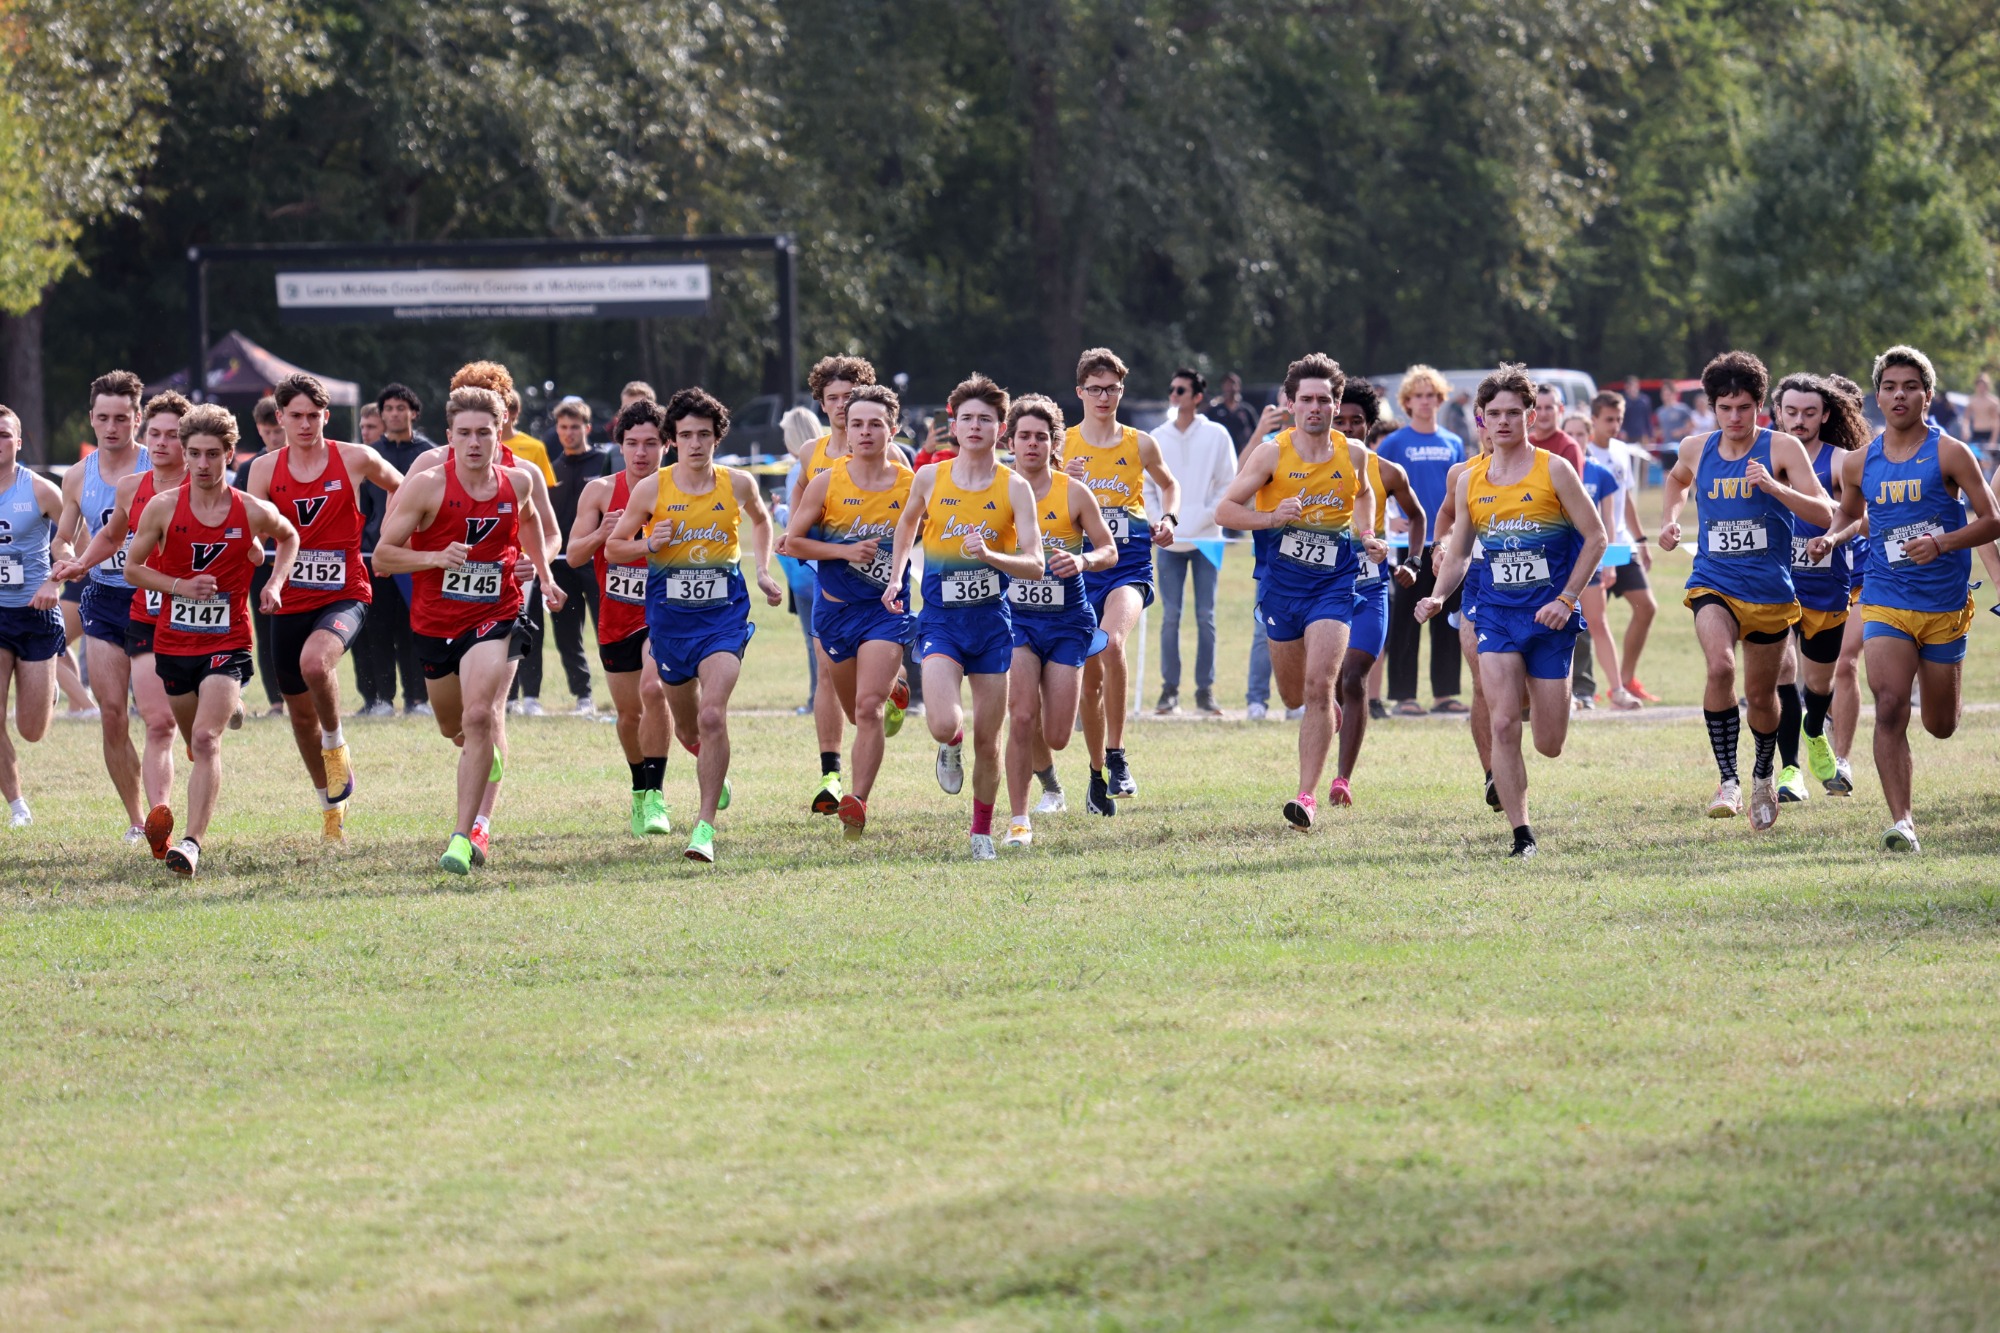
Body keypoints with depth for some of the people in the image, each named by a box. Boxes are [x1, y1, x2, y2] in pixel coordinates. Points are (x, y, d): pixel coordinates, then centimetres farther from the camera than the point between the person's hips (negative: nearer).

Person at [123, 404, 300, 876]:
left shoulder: (254, 513, -5)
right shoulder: (163, 508, -4)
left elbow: (289, 539, 17)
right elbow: (133, 565, 3)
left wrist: (275, 584, 1)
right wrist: (180, 586, -12)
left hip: (228, 645, -3)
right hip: (173, 642, 3)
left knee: (206, 739, -19)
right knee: (195, 742, 13)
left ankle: (192, 842, -26)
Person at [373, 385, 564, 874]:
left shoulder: (518, 482, -2)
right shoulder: (426, 486, -13)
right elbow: (383, 555, -12)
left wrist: (543, 572, 24)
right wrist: (436, 558, -26)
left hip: (494, 618, -1)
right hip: (434, 623, 1)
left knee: (479, 717, -22)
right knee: (454, 728, 19)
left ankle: (468, 834, -20)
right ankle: (489, 754, 57)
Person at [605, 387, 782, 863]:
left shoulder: (738, 484, -1)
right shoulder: (651, 489, -5)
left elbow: (760, 519, 22)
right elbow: (613, 548, 4)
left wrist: (763, 572, 10)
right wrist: (650, 543, -16)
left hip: (723, 614, -1)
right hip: (669, 614, 2)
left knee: (713, 715, -20)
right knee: (687, 724, 15)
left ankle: (706, 825, -18)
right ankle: (714, 767, 52)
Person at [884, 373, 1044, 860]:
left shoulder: (1014, 488, -5)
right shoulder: (930, 478, 0)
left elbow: (1034, 565, -10)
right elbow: (908, 523, 22)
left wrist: (990, 555, -26)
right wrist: (895, 577, 14)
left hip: (991, 621, 0)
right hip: (941, 618, 0)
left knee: (987, 742, 5)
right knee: (943, 724, -21)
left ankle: (982, 830, 26)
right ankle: (950, 747, 17)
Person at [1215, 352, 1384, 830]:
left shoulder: (1354, 454, -2)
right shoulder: (1272, 454, -9)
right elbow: (1226, 507, -7)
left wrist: (1366, 535, 4)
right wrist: (1272, 518, -23)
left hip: (1333, 581, -1)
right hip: (1282, 580, 1)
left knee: (1318, 686, -16)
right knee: (1294, 692, 13)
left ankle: (1308, 796, -15)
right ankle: (1329, 714, 51)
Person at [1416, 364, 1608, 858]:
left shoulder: (1554, 470, -6)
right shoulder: (1469, 481, 5)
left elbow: (1595, 538, -4)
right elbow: (1458, 552, 14)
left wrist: (1566, 599, -12)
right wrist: (1439, 597, -4)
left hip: (1550, 617, -2)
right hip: (1496, 611, 2)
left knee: (1550, 744, 2)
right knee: (1503, 725, -14)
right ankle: (1522, 835, -7)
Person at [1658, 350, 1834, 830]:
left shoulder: (1782, 448, -6)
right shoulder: (1695, 450, 4)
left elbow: (1825, 513, -13)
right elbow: (1678, 479, 30)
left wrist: (1774, 487, -26)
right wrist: (1670, 519, 12)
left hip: (1770, 590, -1)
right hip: (1713, 584, 1)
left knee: (1761, 692, 12)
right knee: (1721, 666, -27)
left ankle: (1764, 774, 42)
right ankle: (1728, 781, -22)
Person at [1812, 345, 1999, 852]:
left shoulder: (1949, 454, -7)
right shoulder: (1859, 463, 4)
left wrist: (1942, 543, -22)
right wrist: (1832, 538, 1)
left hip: (1945, 604, -1)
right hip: (1885, 601, 1)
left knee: (1941, 727, 12)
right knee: (1889, 707, -20)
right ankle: (1902, 821, -22)